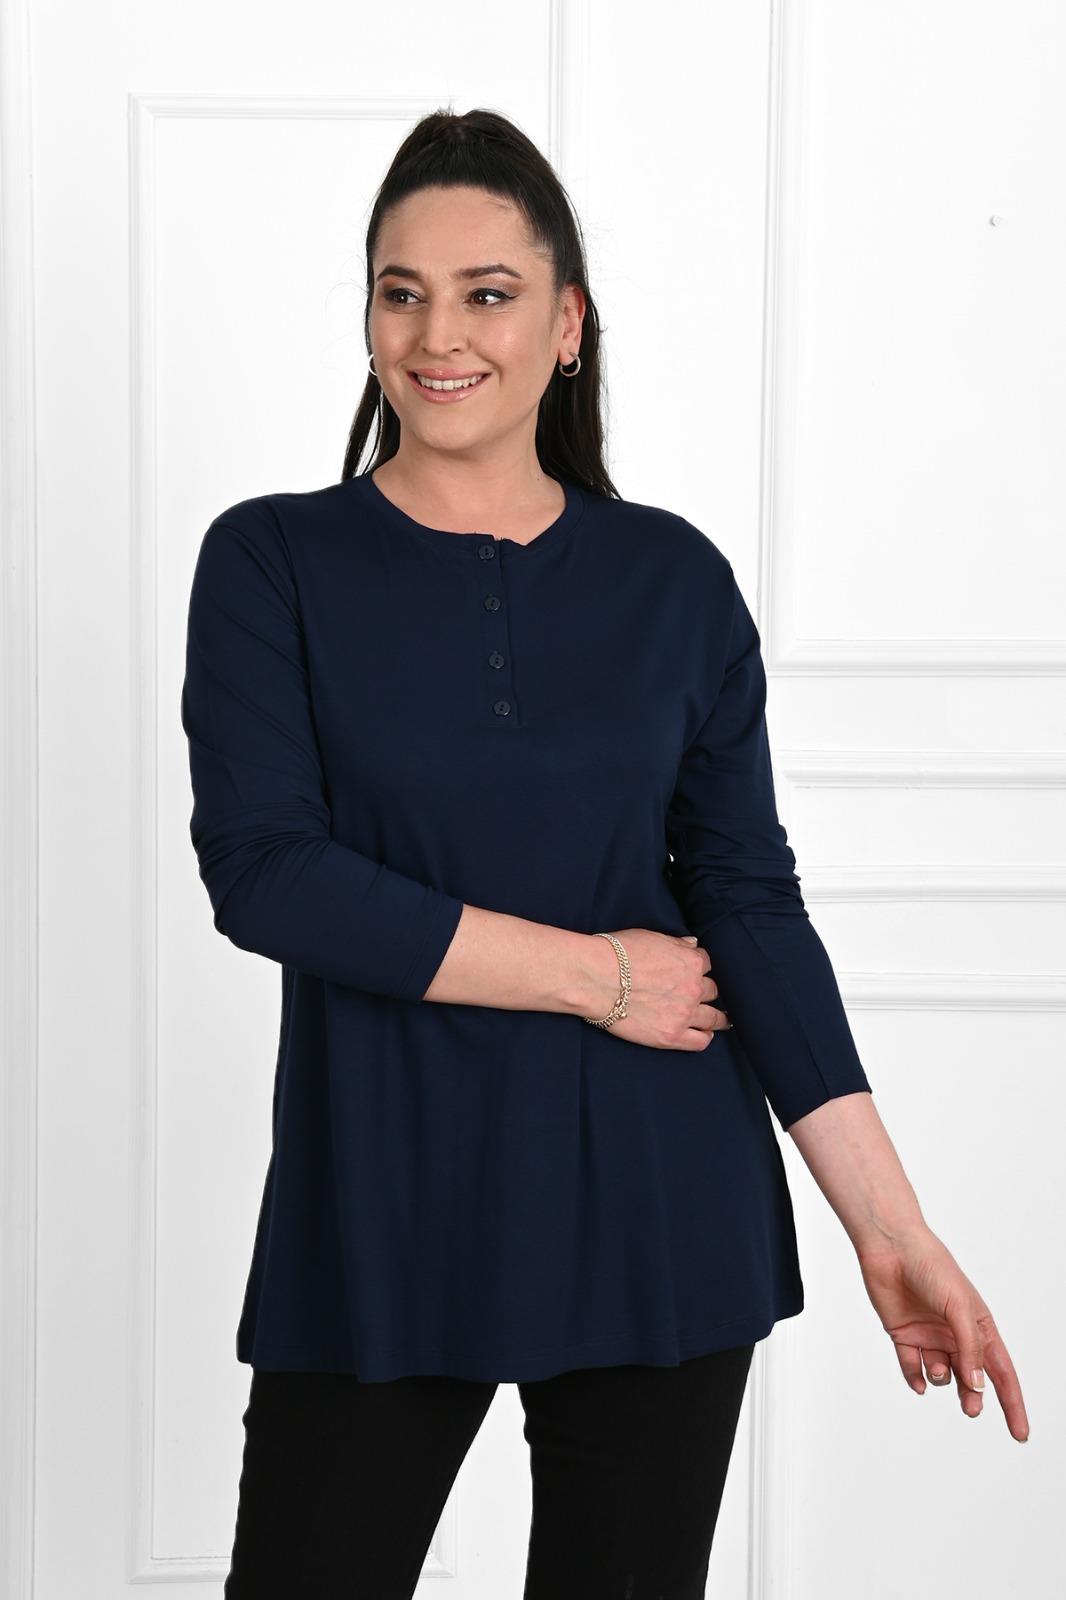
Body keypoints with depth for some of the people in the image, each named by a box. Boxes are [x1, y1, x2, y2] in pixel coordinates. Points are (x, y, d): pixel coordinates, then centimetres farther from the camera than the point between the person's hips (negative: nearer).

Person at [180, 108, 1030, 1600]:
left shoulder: (673, 578, 3)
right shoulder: (274, 562, -1)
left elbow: (750, 902, 1)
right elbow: (262, 870, -12)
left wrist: (891, 1227, -5)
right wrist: (590, 973, -13)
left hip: (657, 1209, 2)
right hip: (382, 1205, -1)